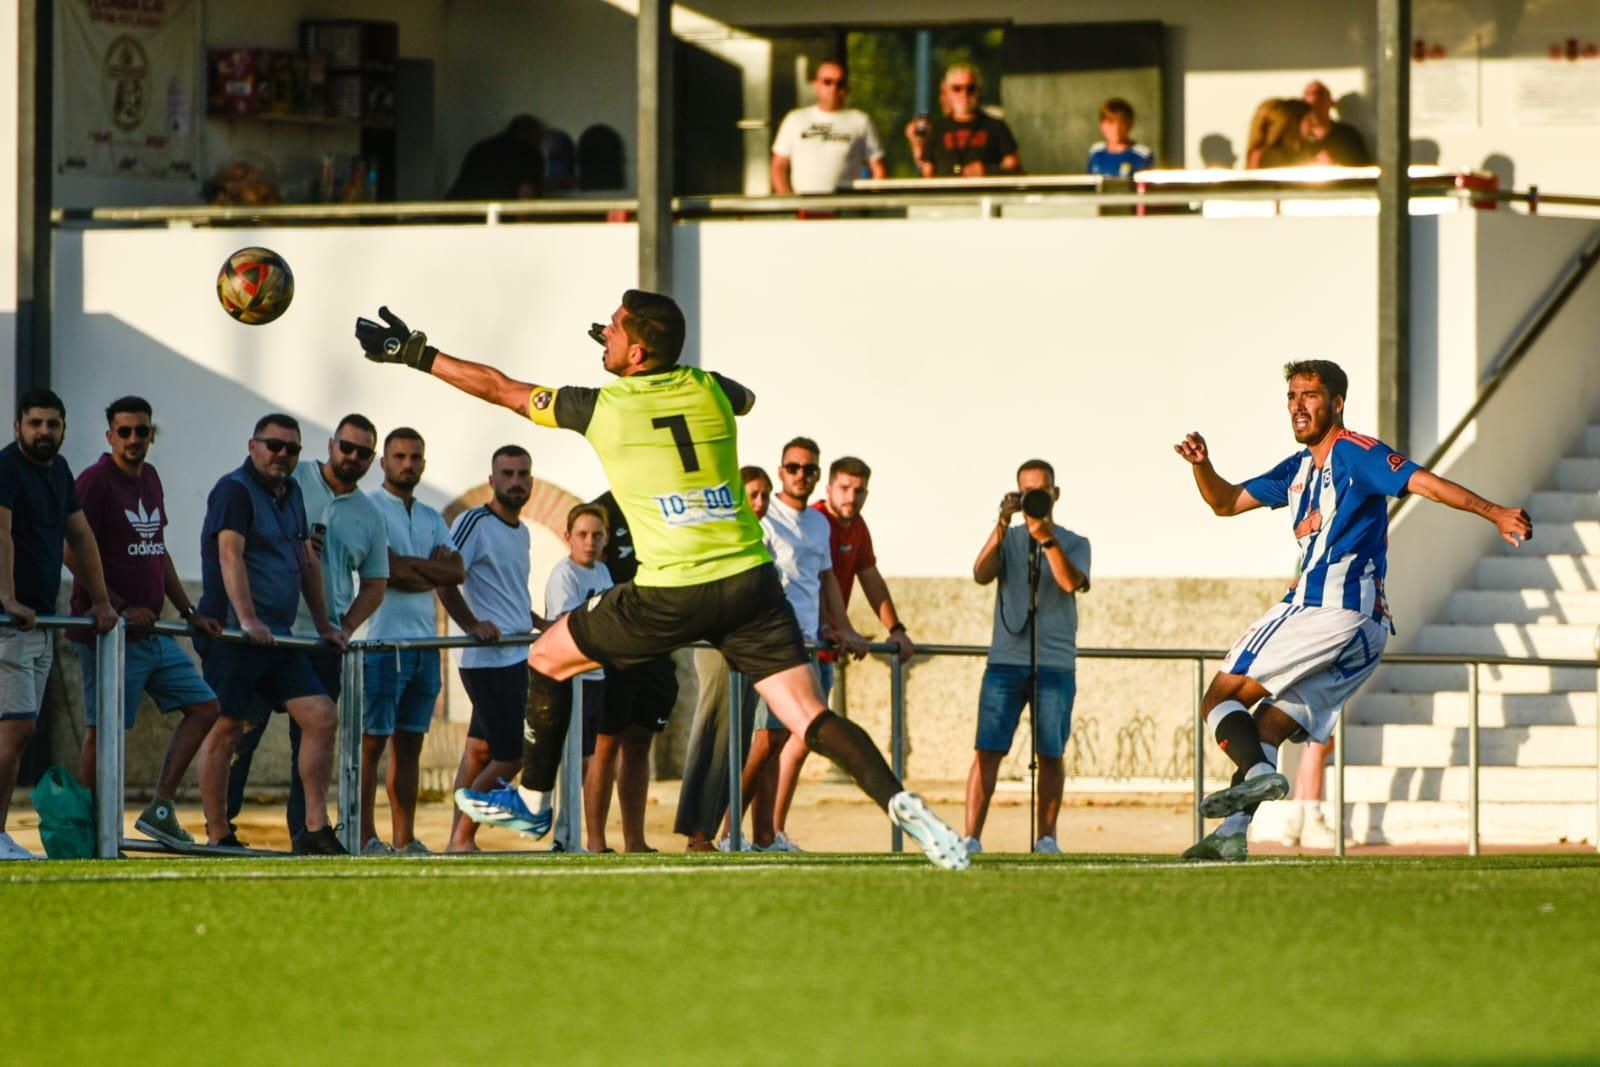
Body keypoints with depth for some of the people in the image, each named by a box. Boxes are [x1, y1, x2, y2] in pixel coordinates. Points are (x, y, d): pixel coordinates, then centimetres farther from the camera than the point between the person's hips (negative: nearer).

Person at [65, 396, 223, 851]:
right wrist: (121, 608, -18)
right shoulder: (95, 481, -10)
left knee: (203, 705, 6)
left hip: (151, 632, 9)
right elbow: (74, 554, -16)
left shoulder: (149, 480, 15)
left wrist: (189, 613, 19)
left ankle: (161, 809, 6)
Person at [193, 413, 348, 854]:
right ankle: (218, 838, 1)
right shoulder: (235, 490, -9)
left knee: (321, 717, -2)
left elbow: (306, 561, 25)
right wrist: (247, 620, -32)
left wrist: (323, 624, 21)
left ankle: (314, 830, -1)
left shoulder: (291, 493, 17)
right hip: (233, 634, -8)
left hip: (278, 637, 8)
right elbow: (230, 555, -21)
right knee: (226, 730, -3)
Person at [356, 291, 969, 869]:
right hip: (750, 581, 3)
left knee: (548, 658, 20)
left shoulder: (602, 406, 0)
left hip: (671, 593, -3)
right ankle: (900, 802, -24)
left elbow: (499, 389, 13)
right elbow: (745, 397, 37)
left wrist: (416, 354, 25)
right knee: (812, 719, -2)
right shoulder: (707, 390, 9)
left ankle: (530, 799, 30)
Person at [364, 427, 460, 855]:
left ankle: (404, 839, 10)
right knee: (371, 740, -7)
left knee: (409, 743, 8)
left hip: (425, 643, 7)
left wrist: (409, 566, -9)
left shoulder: (431, 519, 18)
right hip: (382, 641, -7)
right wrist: (433, 572, -2)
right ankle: (365, 836, -6)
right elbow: (389, 572, -15)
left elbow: (456, 571, 3)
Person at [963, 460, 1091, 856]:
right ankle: (972, 836, -11)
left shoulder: (1074, 543, 9)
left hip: (1055, 663, 0)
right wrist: (1002, 525, -14)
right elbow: (981, 574, -7)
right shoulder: (1007, 539, 11)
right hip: (1006, 659, 0)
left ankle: (1046, 836, 11)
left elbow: (1071, 582, -11)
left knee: (1051, 754, 2)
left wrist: (1045, 535, -19)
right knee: (988, 750, -8)